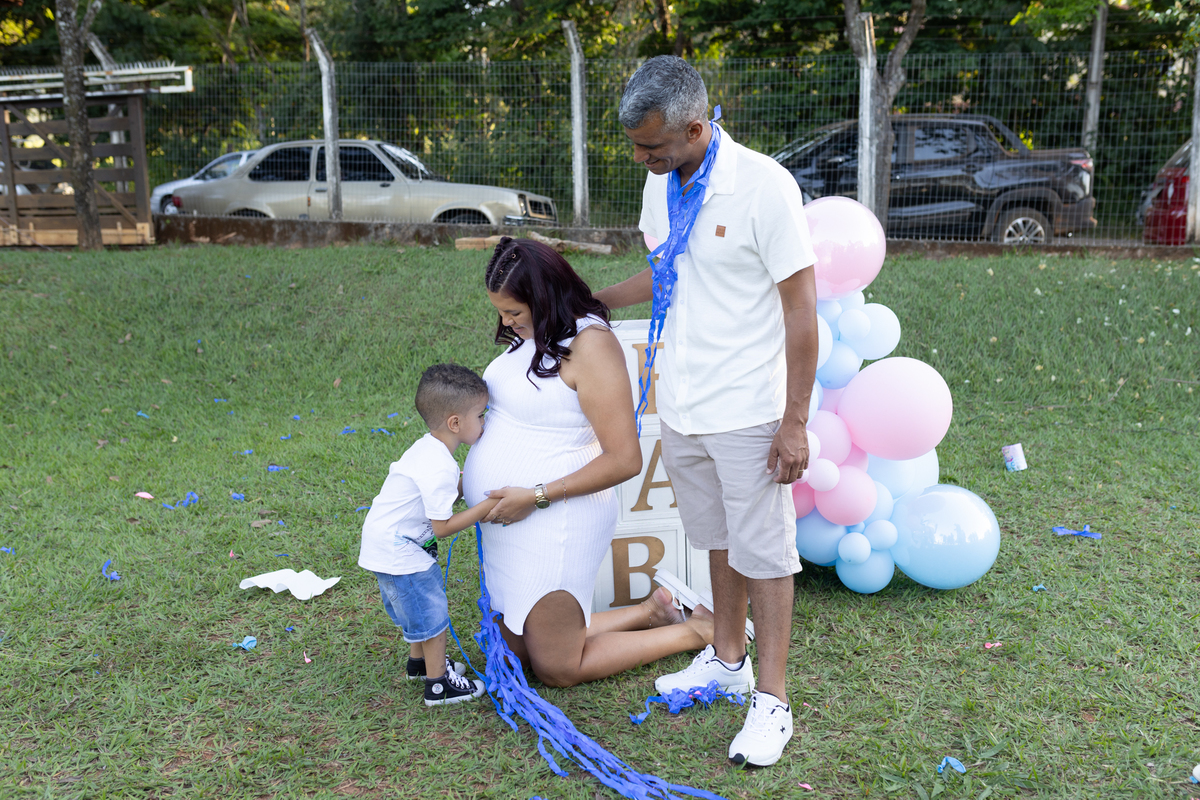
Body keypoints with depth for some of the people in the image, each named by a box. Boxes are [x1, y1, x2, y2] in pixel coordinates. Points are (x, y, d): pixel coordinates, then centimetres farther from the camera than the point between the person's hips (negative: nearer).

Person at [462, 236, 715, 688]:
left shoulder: (590, 344, -20)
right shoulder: (531, 335, 6)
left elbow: (624, 460, -23)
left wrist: (536, 496, -22)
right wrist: (468, 473, 6)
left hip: (554, 520, -9)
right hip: (511, 520, 9)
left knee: (556, 670, 5)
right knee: (519, 653, 19)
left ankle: (700, 631, 17)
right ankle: (651, 612, 29)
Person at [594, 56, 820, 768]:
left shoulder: (764, 186, -17)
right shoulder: (662, 185, 5)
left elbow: (801, 307, -15)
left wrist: (794, 422, -16)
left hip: (747, 412, -6)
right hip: (682, 405, 7)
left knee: (764, 552, 4)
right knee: (717, 538, 20)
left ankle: (771, 702, 16)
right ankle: (728, 659, 37)